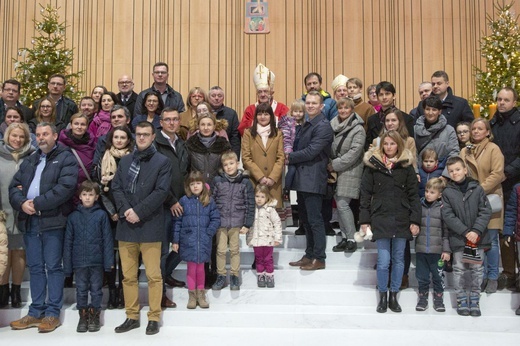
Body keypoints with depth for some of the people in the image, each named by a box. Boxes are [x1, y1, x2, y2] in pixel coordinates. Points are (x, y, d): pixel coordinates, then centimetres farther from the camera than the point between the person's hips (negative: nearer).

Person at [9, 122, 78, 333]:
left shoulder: (66, 159, -1)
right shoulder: (29, 161, 20)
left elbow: (65, 187, -16)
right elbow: (14, 186, 13)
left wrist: (37, 203, -17)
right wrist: (21, 203, -9)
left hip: (53, 221, -6)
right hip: (29, 221, 6)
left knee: (53, 267, 0)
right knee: (35, 267, 11)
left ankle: (52, 313, 6)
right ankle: (36, 312, 18)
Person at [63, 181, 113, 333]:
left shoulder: (101, 215, -2)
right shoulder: (73, 216, 3)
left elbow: (107, 239, -2)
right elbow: (68, 242, 5)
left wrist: (109, 261, -8)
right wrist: (67, 265, 2)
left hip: (97, 261, -2)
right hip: (79, 262, 2)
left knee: (96, 289, 8)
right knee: (81, 290, 9)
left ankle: (94, 316, 19)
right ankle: (83, 317, 20)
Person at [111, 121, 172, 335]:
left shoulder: (162, 162, 1)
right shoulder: (125, 161, 16)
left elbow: (161, 191, -9)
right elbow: (116, 187, 7)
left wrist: (138, 211, -15)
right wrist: (125, 210, -11)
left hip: (150, 225, -4)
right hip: (126, 225, 5)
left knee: (153, 275, -1)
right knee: (128, 275, 9)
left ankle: (154, 318, 10)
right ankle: (132, 316, 20)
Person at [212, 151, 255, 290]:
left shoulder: (245, 182, -3)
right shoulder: (217, 180, 0)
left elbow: (250, 204, -1)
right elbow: (212, 200, 5)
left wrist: (247, 224, -3)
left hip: (236, 222, -1)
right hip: (220, 221, 1)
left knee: (234, 250, 10)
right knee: (220, 250, 7)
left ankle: (234, 276, 22)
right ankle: (221, 276, 20)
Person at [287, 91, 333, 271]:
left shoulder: (323, 126, -12)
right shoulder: (306, 124, 19)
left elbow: (311, 152, -18)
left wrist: (289, 157, -7)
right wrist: (291, 156, 2)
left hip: (313, 179, -9)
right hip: (302, 179, 9)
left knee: (315, 220, -5)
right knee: (307, 219, 14)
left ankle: (319, 259, 3)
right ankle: (309, 255, 22)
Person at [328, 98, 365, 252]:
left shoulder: (358, 129, -10)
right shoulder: (334, 125, 8)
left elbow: (354, 153, -16)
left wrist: (335, 165, -15)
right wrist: (330, 164, 2)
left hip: (350, 172, -6)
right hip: (335, 170, 6)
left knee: (343, 204, -11)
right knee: (339, 204, 8)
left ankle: (352, 239, -2)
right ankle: (345, 237, 17)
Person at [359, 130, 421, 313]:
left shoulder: (406, 165, 5)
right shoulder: (372, 165, 3)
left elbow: (414, 195, 4)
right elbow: (365, 194, 4)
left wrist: (415, 221, -3)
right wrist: (364, 220, -1)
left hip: (401, 219, 1)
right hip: (380, 218, -1)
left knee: (399, 259, 8)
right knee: (383, 261, -4)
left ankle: (394, 295, 21)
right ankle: (382, 296, 13)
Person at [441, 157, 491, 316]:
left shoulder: (477, 189, -1)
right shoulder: (447, 192, -2)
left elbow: (486, 211, -3)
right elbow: (448, 216, -7)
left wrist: (476, 231, -15)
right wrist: (465, 232, -15)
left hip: (477, 237, 1)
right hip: (458, 238, -1)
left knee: (476, 269, 7)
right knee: (459, 269, 6)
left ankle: (474, 299, 19)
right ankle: (461, 299, 18)